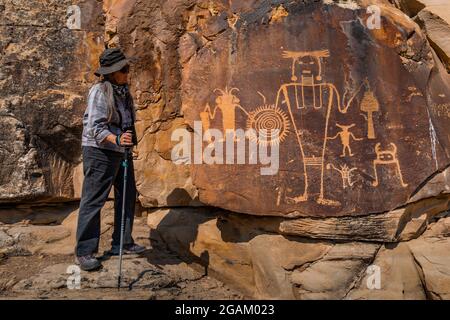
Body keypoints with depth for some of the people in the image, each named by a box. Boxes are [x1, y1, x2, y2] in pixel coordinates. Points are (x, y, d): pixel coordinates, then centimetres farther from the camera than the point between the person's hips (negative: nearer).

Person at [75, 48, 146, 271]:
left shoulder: (123, 90, 11)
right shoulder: (100, 91, -15)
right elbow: (94, 126, -22)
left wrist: (128, 142, 22)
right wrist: (116, 139, -37)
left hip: (121, 151, 9)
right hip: (100, 151, -9)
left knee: (127, 195, 13)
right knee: (93, 201, -4)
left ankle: (122, 243, 25)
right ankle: (84, 252, 4)